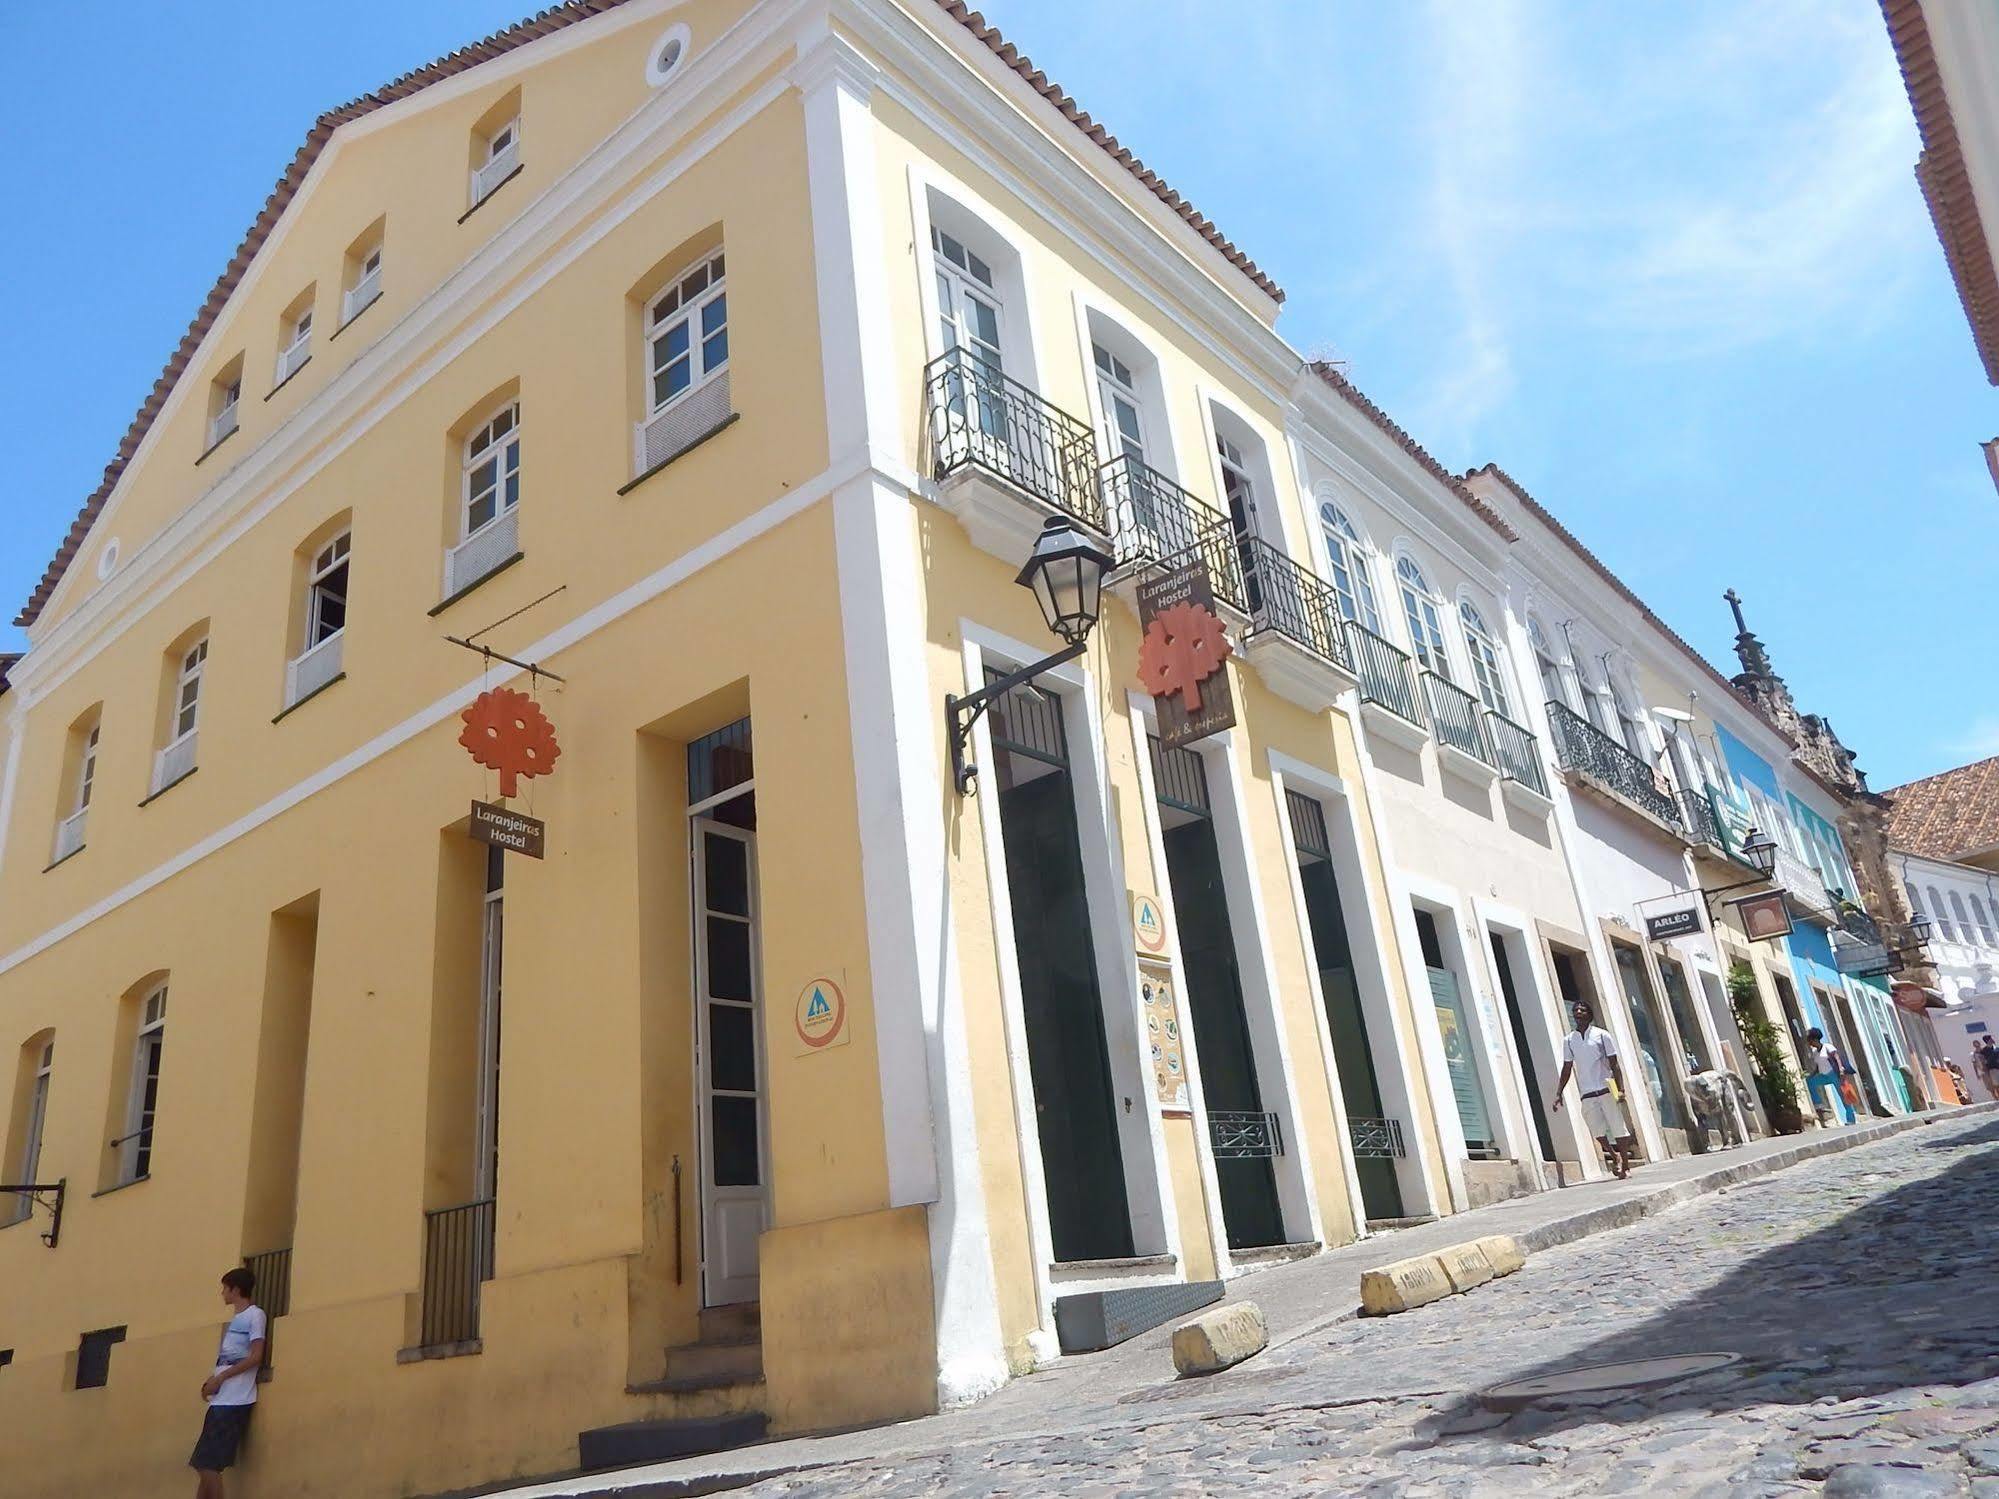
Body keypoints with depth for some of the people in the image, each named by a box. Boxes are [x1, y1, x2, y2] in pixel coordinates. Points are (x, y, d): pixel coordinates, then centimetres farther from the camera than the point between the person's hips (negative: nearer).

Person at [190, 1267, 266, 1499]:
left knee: (208, 1465, -10)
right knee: (202, 1465, 6)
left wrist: (220, 1378, -12)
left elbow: (256, 1357, -12)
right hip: (221, 1400, 8)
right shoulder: (234, 1318, 23)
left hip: (234, 1401, -8)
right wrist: (213, 1379, 7)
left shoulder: (255, 1315, -4)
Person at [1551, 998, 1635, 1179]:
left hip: (1606, 1089, -2)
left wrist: (1620, 1089, -10)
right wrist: (1559, 1093, 6)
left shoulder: (1601, 1035, 1)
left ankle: (1625, 1166, 11)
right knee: (1597, 1132, -5)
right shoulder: (1568, 1040, 8)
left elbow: (1614, 1065, 0)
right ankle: (1614, 1156, 20)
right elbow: (1567, 1069, 13)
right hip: (1587, 1094, 2)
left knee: (1618, 1127, -1)